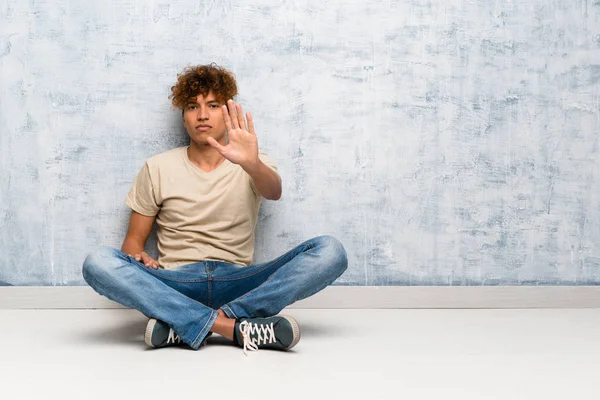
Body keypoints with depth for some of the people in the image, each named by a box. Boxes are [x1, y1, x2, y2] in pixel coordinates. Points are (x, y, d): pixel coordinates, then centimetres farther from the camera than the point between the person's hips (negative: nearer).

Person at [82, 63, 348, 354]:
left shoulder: (255, 165, 9)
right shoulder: (158, 169, 12)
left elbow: (273, 192, -15)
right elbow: (133, 240, 12)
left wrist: (252, 164, -38)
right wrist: (140, 258, -13)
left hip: (238, 283, 0)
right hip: (176, 284, 0)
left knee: (329, 251, -23)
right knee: (98, 262, -28)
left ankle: (185, 326, -30)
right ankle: (235, 327, -34)